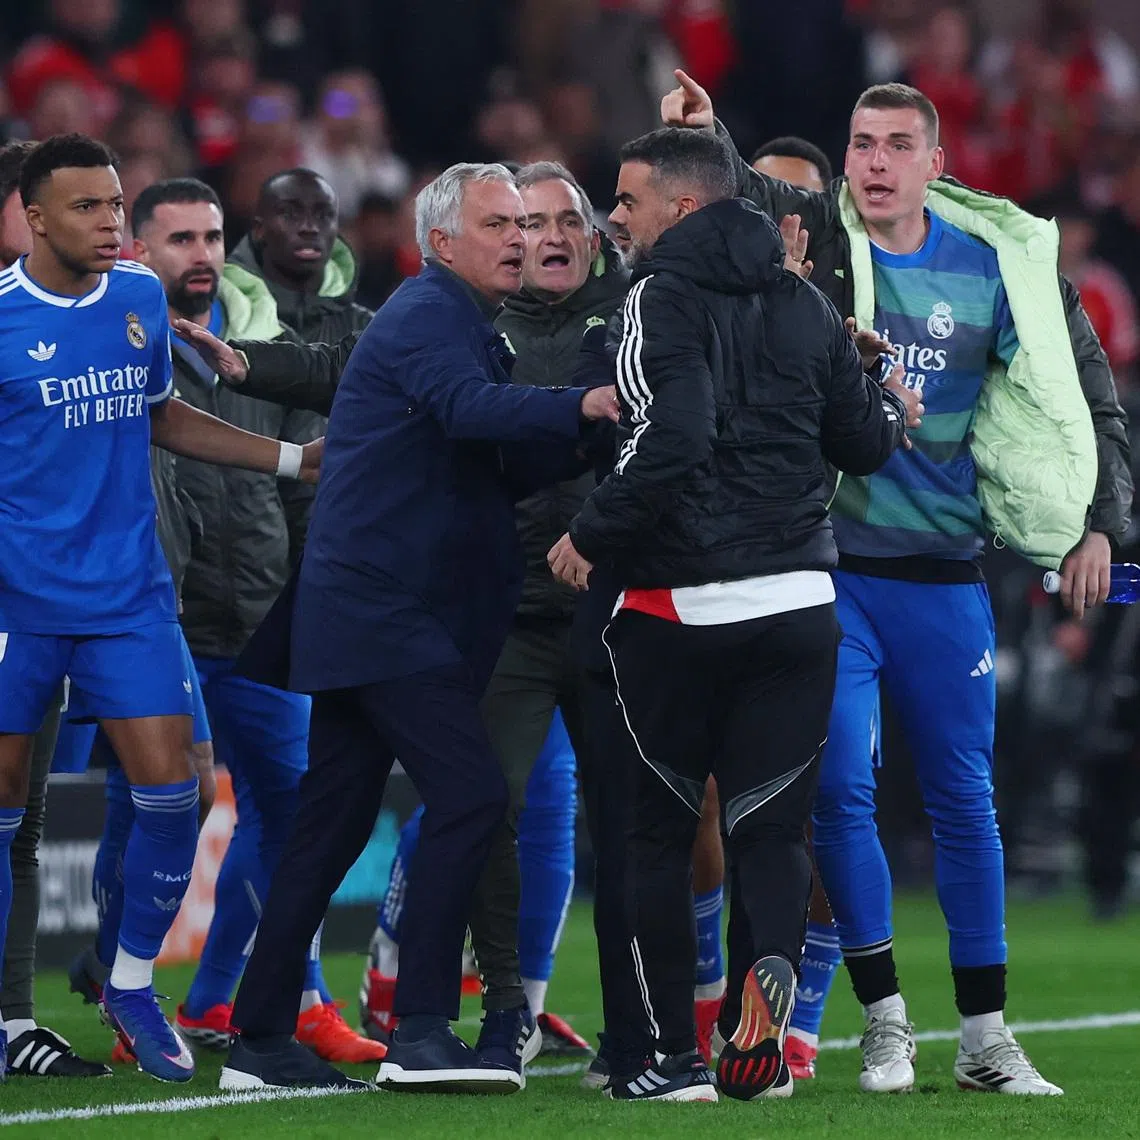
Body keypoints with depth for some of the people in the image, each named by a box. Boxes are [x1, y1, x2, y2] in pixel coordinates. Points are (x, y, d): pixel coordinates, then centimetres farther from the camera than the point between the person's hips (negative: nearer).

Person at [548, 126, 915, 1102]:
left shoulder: (664, 299, -9)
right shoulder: (805, 306, 9)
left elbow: (673, 444, -22)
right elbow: (862, 442, 15)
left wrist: (591, 536, -10)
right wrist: (894, 417, 37)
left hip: (679, 608, -4)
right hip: (798, 607, 4)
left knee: (657, 830, 8)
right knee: (771, 825, 10)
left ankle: (674, 1053, 4)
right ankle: (768, 964, -20)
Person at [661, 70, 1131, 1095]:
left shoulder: (1002, 264, 2)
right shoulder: (813, 235, -2)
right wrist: (702, 136, -41)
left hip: (945, 571, 2)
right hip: (827, 566, -2)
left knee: (965, 797, 8)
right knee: (840, 786, -8)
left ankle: (987, 1037, 16)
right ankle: (885, 1023, 4)